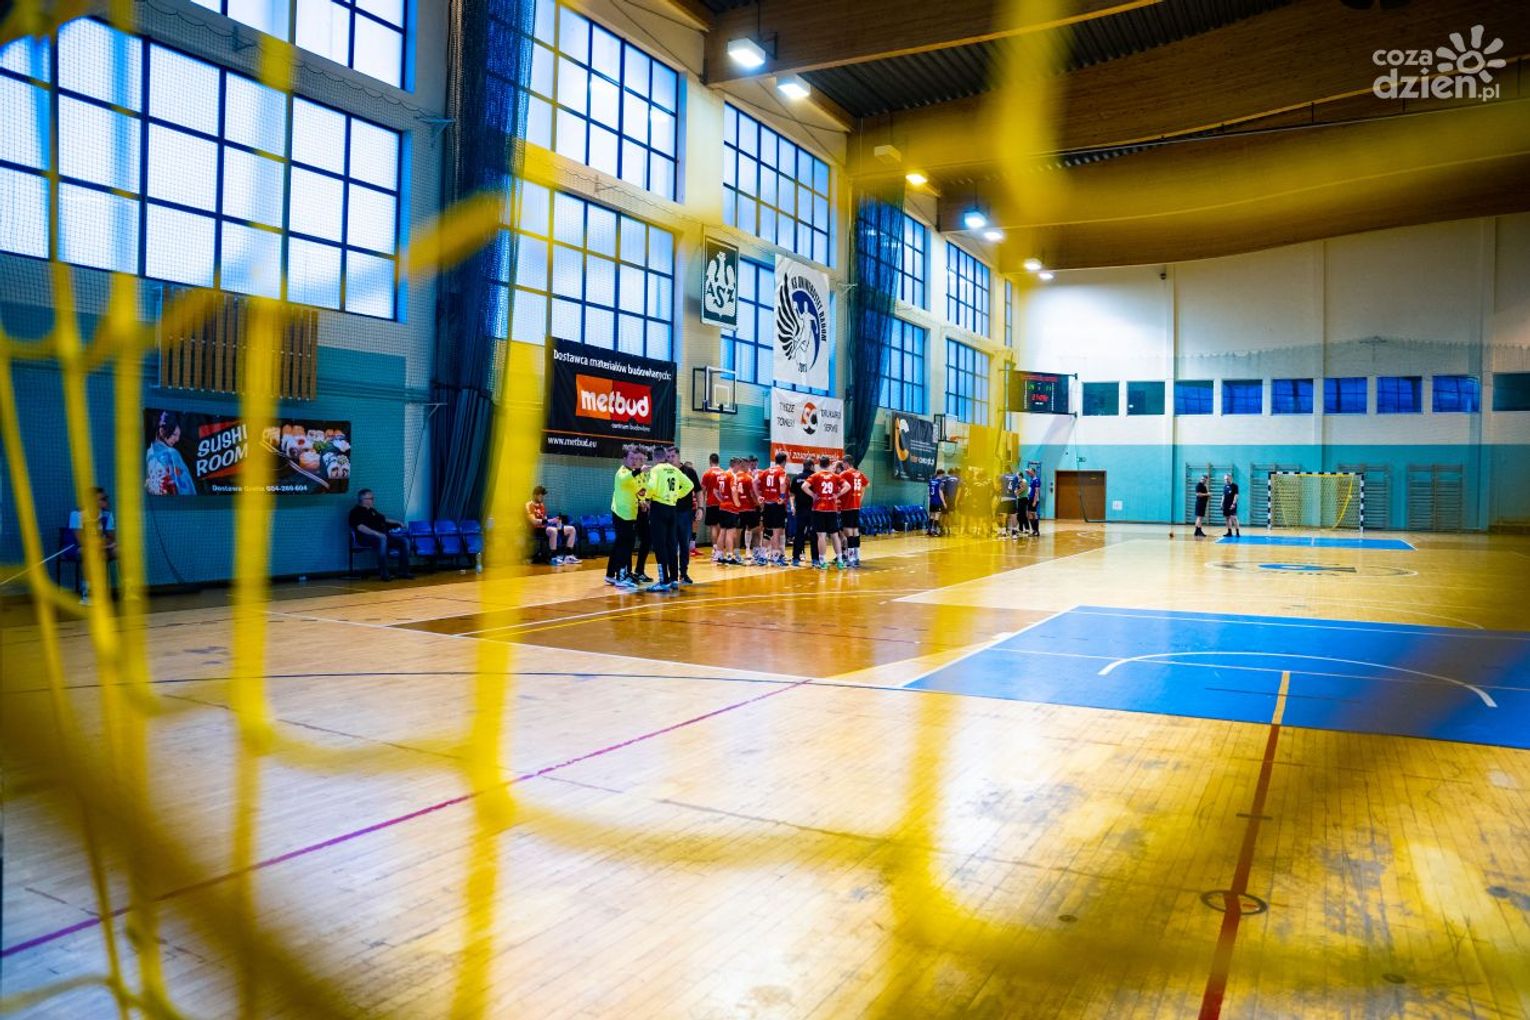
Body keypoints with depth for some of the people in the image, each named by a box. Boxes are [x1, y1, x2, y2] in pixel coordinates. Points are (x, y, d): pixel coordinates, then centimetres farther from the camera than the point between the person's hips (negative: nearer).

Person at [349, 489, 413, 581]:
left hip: (381, 535, 9)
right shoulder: (356, 511, -2)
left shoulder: (372, 510, 25)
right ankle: (383, 573, -42)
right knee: (382, 539, -41)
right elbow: (360, 527, -18)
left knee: (405, 541, -6)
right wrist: (376, 533, -30)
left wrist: (398, 522, 33)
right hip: (366, 537, -9)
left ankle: (403, 571, -7)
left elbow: (383, 519, 40)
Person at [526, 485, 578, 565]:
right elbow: (534, 521, -18)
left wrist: (555, 520, 0)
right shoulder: (529, 505, -5)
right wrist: (547, 521, -30)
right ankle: (554, 558, -38)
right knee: (553, 530, -42)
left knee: (571, 529, 3)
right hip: (537, 529, -9)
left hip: (545, 527, 9)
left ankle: (569, 555, -3)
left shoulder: (542, 505, 21)